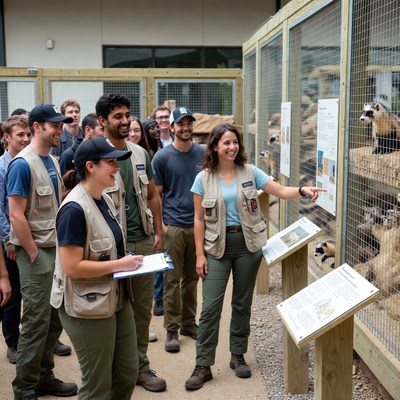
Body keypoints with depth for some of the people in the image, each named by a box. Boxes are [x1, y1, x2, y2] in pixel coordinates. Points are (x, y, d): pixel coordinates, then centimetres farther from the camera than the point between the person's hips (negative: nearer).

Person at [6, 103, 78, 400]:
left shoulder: (53, 161, 10)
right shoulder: (22, 164, -15)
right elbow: (16, 215, -18)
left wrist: (60, 246, 10)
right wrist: (34, 254, -15)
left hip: (56, 250, 8)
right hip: (36, 253, -8)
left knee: (55, 319, 14)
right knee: (36, 321, -1)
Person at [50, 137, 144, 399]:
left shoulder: (105, 200, 6)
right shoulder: (74, 209, -22)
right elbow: (72, 267, -25)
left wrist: (126, 261, 1)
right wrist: (119, 265, -20)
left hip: (117, 298, 9)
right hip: (88, 307, -9)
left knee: (128, 373, 18)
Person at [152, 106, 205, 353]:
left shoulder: (202, 153, 5)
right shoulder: (163, 157, -3)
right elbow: (156, 194, -1)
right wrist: (160, 224, -7)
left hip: (198, 224, 3)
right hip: (173, 226, -3)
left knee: (192, 278, 13)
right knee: (172, 280, 2)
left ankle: (189, 323, 26)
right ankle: (172, 330, 12)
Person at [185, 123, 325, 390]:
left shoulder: (250, 172, 0)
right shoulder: (203, 179, -2)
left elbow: (281, 192, -5)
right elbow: (199, 219, 0)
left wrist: (302, 190, -26)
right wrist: (200, 254, -4)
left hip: (247, 243, 1)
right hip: (217, 245, -1)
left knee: (243, 303, 11)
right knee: (211, 306, -3)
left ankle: (238, 356, 26)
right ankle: (203, 366, 5)